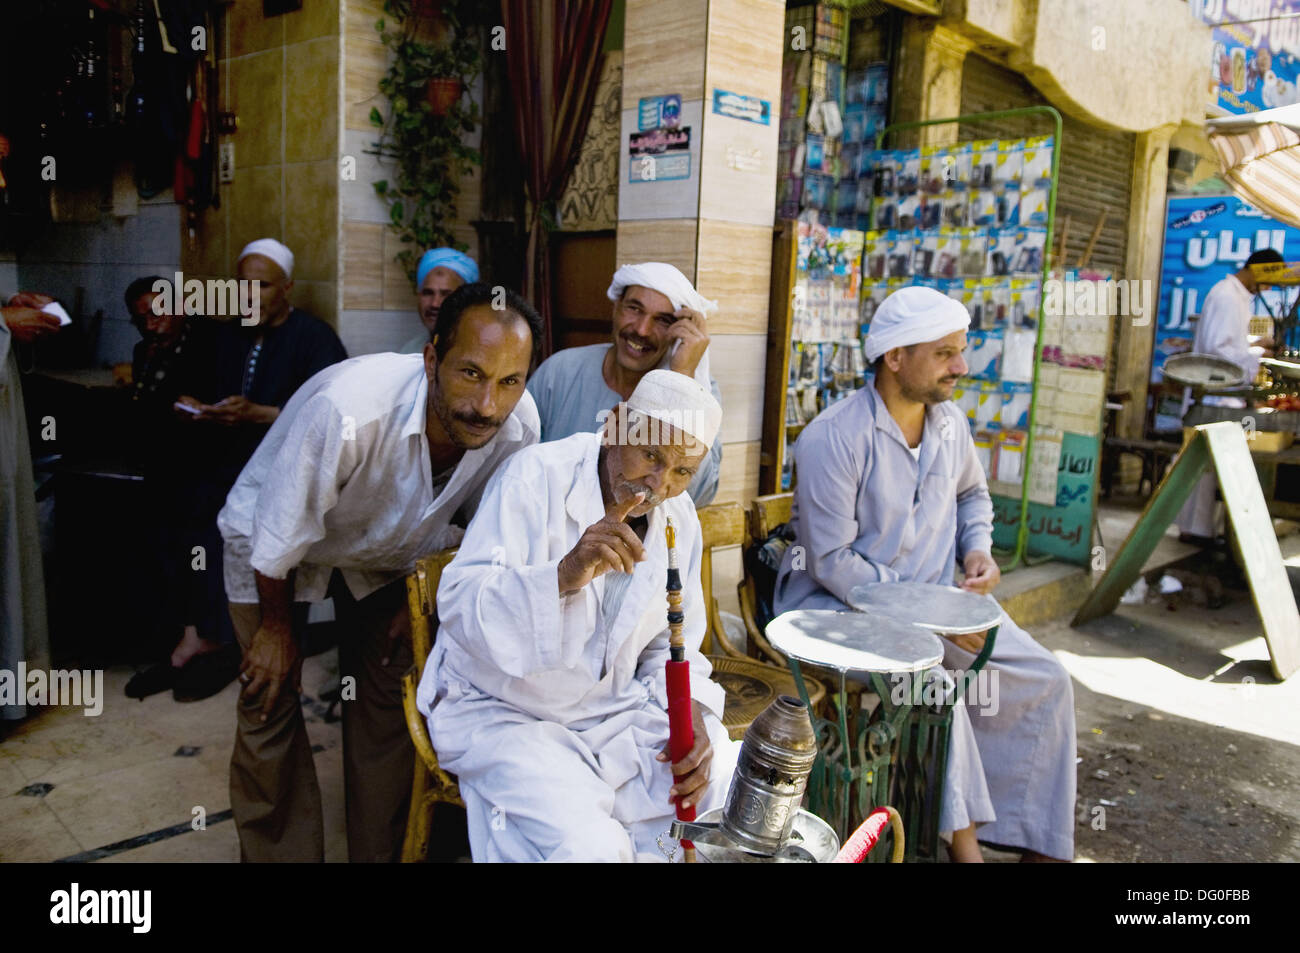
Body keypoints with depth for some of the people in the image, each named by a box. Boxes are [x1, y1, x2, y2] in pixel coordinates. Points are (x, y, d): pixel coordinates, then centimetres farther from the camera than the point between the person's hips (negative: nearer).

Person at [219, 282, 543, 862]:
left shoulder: (519, 428, -27)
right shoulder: (347, 411, -43)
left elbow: (466, 526, -6)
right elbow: (280, 532, -26)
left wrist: (415, 601, 2)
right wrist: (276, 626, -10)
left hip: (385, 552, 4)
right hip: (275, 540, -3)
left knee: (388, 702, 5)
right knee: (270, 701, -6)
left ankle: (382, 854, 24)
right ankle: (279, 853, 16)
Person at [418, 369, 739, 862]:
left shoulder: (679, 517, 2)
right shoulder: (537, 475, -18)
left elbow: (672, 645, 10)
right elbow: (458, 605, -27)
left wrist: (691, 711, -10)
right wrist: (564, 576, -43)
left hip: (614, 707, 6)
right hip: (502, 710, -6)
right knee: (588, 847, -28)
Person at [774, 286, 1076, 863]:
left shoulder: (950, 423, 3)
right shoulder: (832, 438, -20)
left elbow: (972, 493, 24)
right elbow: (831, 561, -21)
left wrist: (978, 547, 3)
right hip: (837, 603, -7)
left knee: (1045, 681, -3)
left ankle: (1037, 842, 12)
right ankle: (963, 841, -9)